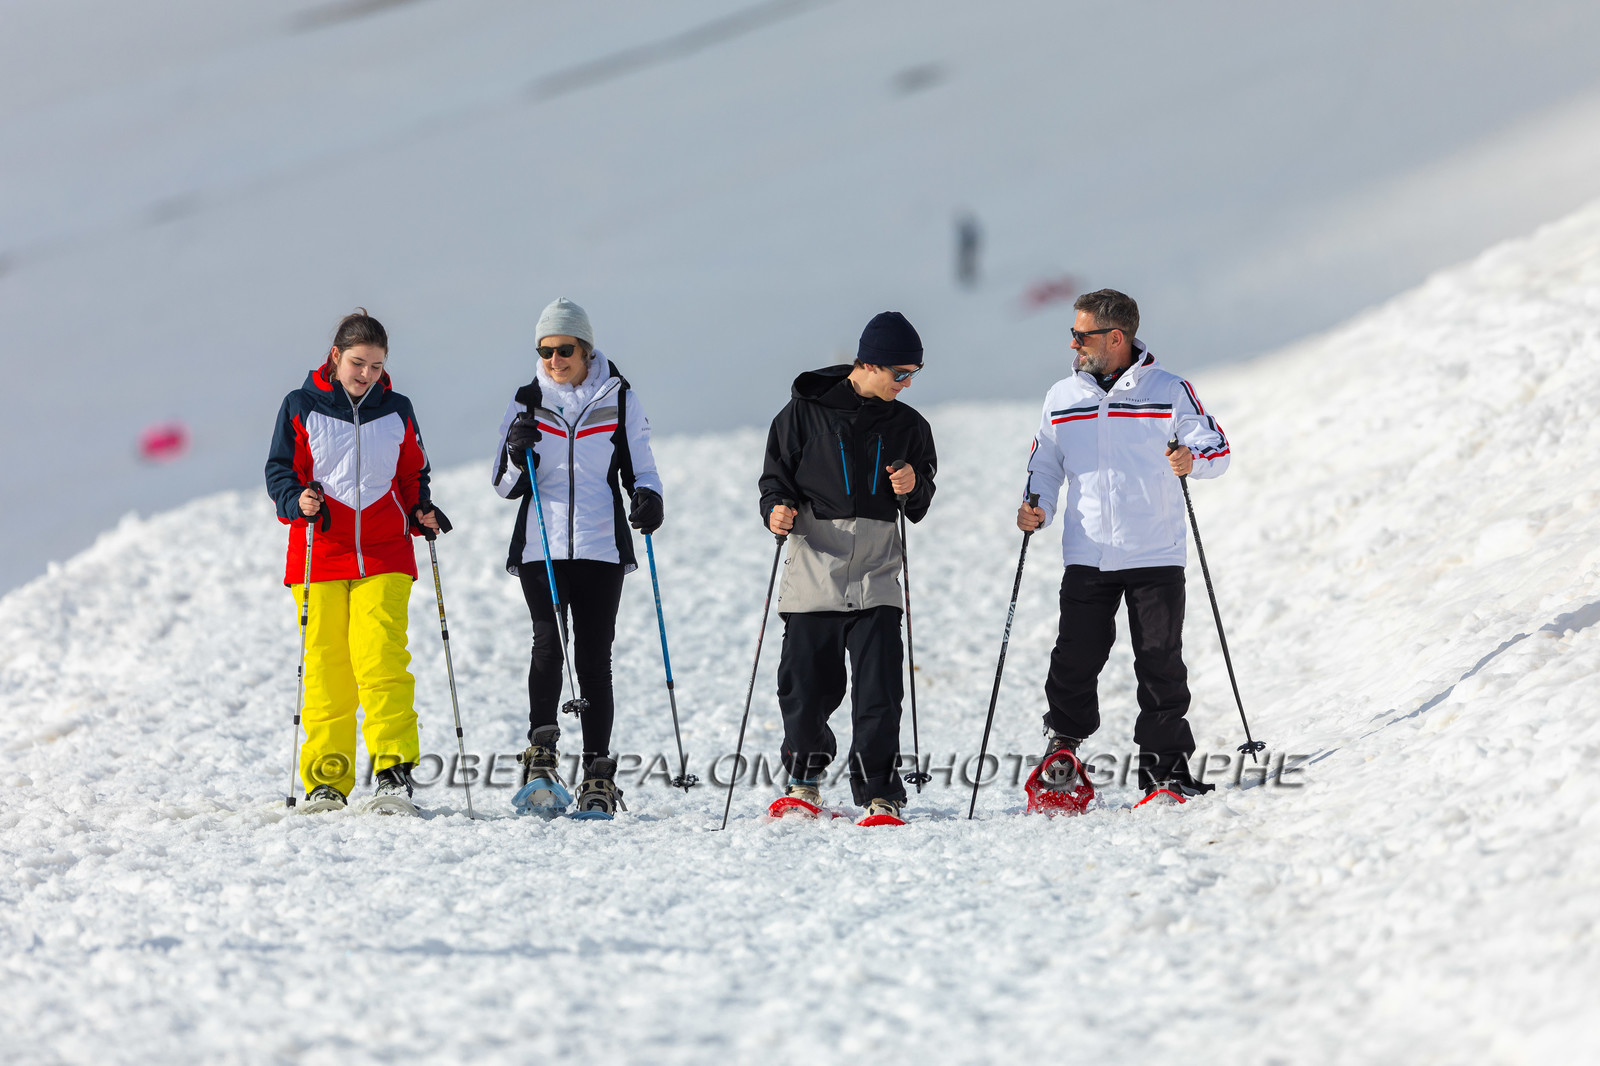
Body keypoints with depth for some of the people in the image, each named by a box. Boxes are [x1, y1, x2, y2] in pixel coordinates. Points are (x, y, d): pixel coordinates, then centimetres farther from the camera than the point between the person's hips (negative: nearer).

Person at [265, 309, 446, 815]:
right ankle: (326, 782, 5)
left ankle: (393, 774, -18)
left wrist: (421, 512, 1)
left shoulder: (396, 412, 12)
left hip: (384, 559, 1)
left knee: (381, 659, -14)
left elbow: (412, 476, 20)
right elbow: (280, 471, 6)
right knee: (326, 668, -2)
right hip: (319, 556, -1)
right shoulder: (301, 408, 5)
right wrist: (299, 501, -14)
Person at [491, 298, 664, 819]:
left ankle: (598, 778, 3)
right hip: (541, 547, 0)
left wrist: (648, 496, -11)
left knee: (594, 658, -1)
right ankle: (540, 759, -17)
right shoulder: (527, 401, 8)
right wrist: (516, 455, -12)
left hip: (600, 547, 0)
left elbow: (639, 465, 11)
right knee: (548, 643, -18)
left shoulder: (618, 399, 6)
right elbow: (506, 485, 10)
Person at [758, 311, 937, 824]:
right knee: (806, 685, 3)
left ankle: (880, 795, -4)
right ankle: (804, 778, 26)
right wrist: (776, 508, -14)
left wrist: (913, 488, -5)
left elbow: (923, 503, 17)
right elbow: (777, 473, 6)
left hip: (876, 573, 2)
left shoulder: (908, 426, 12)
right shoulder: (806, 411, 2)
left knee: (879, 690, -9)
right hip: (814, 565, -2)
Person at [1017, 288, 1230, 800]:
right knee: (1075, 660, -3)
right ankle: (1063, 745, 19)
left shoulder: (1168, 391, 0)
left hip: (1156, 555, -2)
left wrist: (1193, 459, -21)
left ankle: (1164, 767, 8)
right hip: (1087, 558, 2)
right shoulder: (1063, 397, 10)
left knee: (1160, 666, -1)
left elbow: (1217, 448, 1)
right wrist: (1038, 506, 0)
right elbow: (1046, 464, 19)